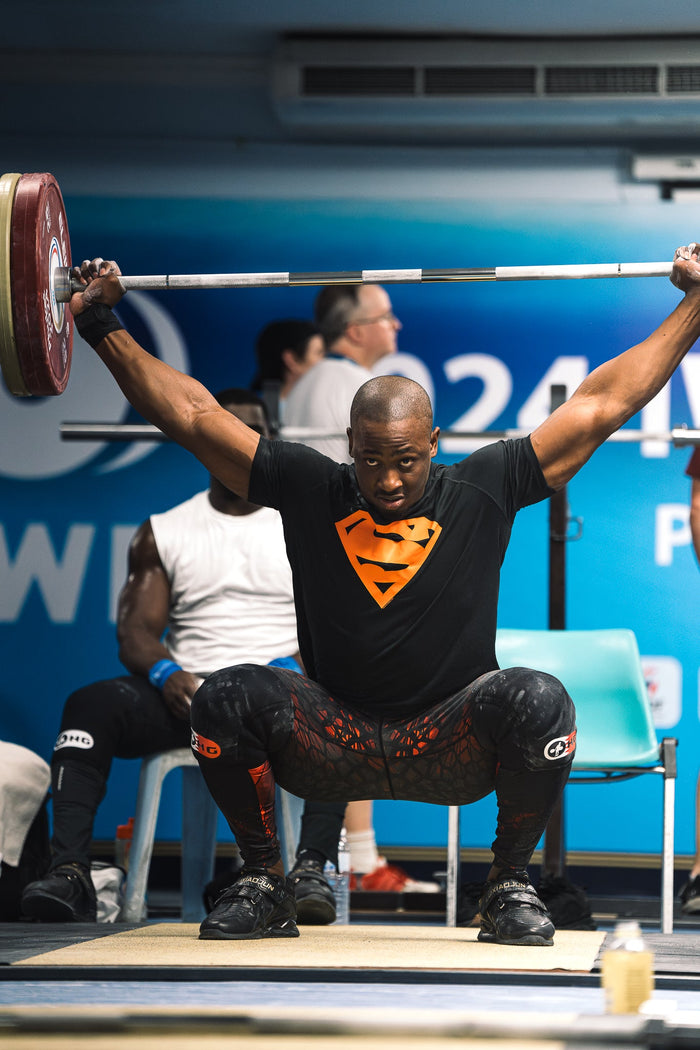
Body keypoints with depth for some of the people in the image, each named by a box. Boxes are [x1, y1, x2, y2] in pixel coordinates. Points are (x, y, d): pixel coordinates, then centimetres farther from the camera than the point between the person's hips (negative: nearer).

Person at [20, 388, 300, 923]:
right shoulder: (164, 532, 15)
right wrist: (168, 674, -17)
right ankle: (70, 874, -39)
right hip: (185, 694, 2)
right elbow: (136, 629, 6)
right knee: (91, 705, -30)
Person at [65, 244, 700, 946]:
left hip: (452, 749, -1)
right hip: (332, 746, 1)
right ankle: (262, 886, -3)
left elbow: (602, 404, 0)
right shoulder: (311, 489, 2)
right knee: (227, 698, -26)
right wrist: (98, 323, 3)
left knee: (537, 700, -32)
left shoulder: (483, 490, -1)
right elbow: (190, 413, 5)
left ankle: (510, 885, -7)